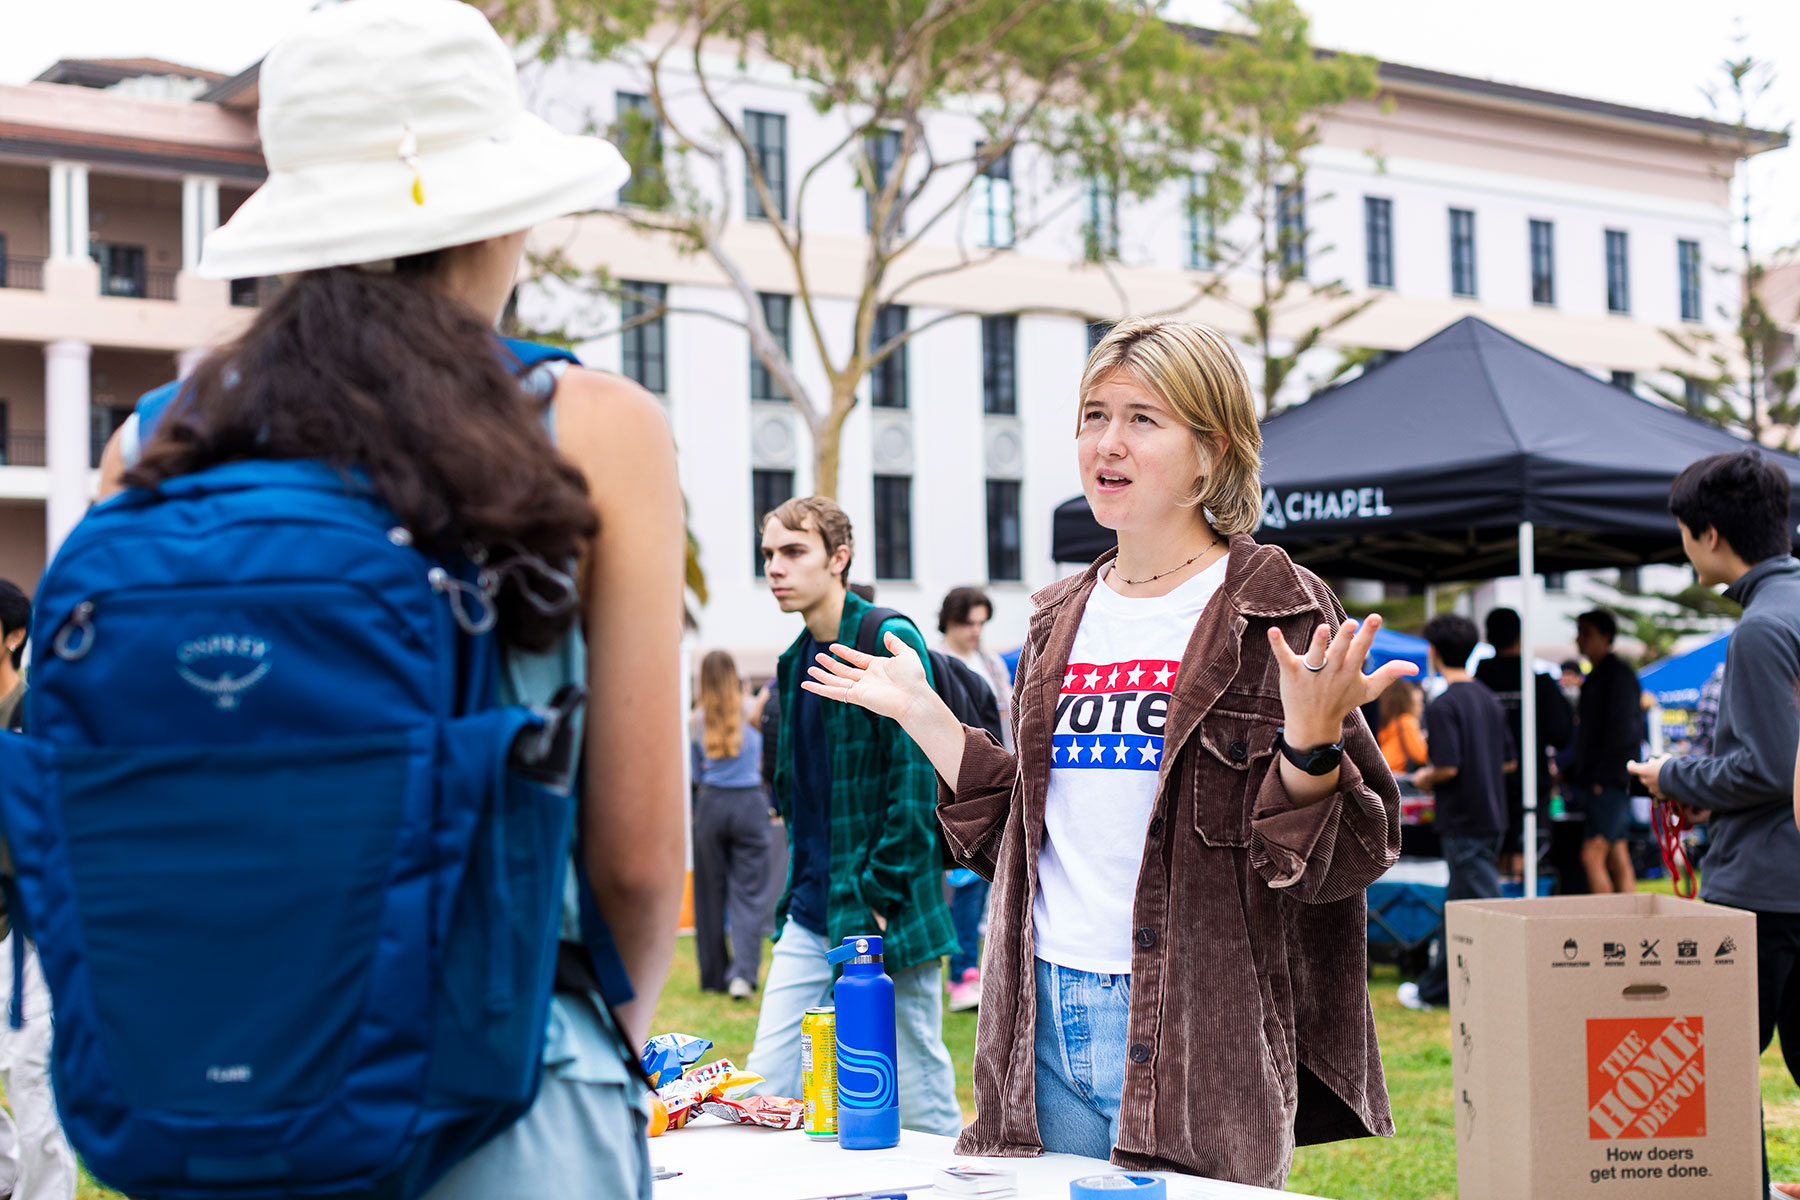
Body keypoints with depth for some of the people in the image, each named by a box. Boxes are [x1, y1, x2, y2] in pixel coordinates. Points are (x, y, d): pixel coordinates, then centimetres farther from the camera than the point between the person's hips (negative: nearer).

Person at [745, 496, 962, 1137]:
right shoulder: (795, 662, 13)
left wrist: (878, 901, -16)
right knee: (761, 1097, 5)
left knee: (923, 1116, 2)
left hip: (885, 919, -7)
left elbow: (916, 780, -15)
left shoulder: (891, 641, -10)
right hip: (809, 921, 7)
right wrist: (798, 893, 13)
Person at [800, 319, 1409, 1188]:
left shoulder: (1276, 612, -6)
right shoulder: (1062, 620, 12)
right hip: (1047, 1020, 6)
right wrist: (921, 713, 16)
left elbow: (1336, 855, -10)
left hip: (1192, 1031, -5)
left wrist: (1310, 741, -28)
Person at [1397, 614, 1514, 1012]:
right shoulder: (1488, 699, 10)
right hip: (1492, 815, 8)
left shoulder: (1444, 706, -15)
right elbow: (1509, 760, 14)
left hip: (1463, 821, -8)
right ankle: (1435, 989, 21)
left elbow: (1448, 767, -22)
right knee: (1459, 905, 14)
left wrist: (1424, 779, -3)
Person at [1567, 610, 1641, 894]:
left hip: (1609, 783, -9)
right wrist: (1573, 772, 14)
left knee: (1592, 856, -13)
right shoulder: (1594, 677, 20)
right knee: (1618, 862, 8)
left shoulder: (1618, 673, -8)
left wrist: (1603, 777, -19)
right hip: (1596, 783, 9)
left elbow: (1624, 730, -16)